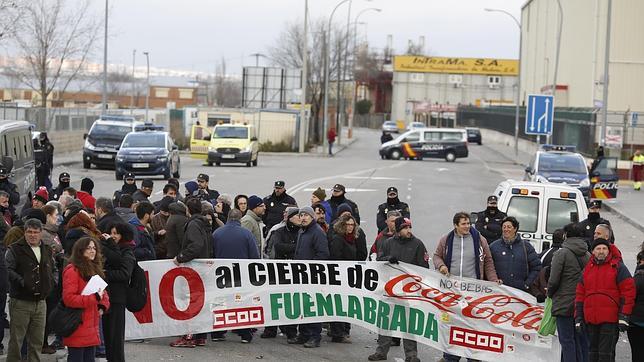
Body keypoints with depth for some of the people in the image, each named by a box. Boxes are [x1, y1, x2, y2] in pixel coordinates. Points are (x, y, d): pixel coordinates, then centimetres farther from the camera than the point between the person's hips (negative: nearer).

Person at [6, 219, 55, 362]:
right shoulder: (15, 249, -6)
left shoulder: (47, 250, 13)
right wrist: (22, 282, -28)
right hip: (20, 302, -5)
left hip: (40, 302, 5)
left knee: (37, 342, 11)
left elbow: (53, 270, 27)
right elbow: (8, 270, -17)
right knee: (16, 340, -1)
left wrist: (52, 282, 8)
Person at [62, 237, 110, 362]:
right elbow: (68, 298, -21)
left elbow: (103, 292, 23)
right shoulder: (72, 270, -12)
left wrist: (103, 305, 1)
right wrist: (94, 298, -21)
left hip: (92, 327, 9)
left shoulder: (94, 269, 16)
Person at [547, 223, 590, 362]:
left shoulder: (562, 253, -10)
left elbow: (553, 280, -12)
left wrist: (550, 293, 6)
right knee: (582, 340, 11)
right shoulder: (588, 255, 7)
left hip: (564, 304, -6)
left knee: (567, 341, -2)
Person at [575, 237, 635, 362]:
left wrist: (624, 316, -12)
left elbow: (628, 291, -5)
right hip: (590, 319, 6)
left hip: (610, 320, -5)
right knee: (593, 351, 11)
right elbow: (580, 294, 17)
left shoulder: (617, 267, 0)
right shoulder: (587, 269, 15)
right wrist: (578, 319, 11)